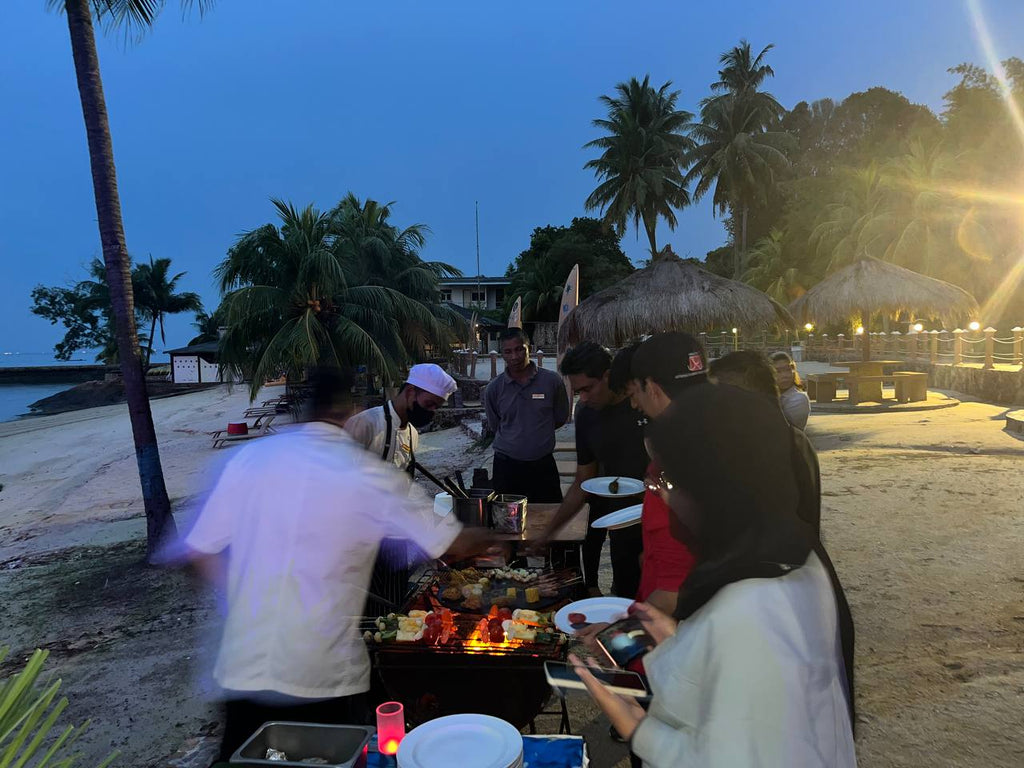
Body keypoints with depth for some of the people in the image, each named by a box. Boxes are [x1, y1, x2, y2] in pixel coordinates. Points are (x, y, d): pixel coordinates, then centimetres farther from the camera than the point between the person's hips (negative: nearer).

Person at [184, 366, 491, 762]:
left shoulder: (251, 456, -2)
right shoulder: (369, 475, -8)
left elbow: (202, 551, 3)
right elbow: (455, 545, -2)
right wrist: (487, 538, 19)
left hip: (245, 664, 4)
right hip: (326, 672, -3)